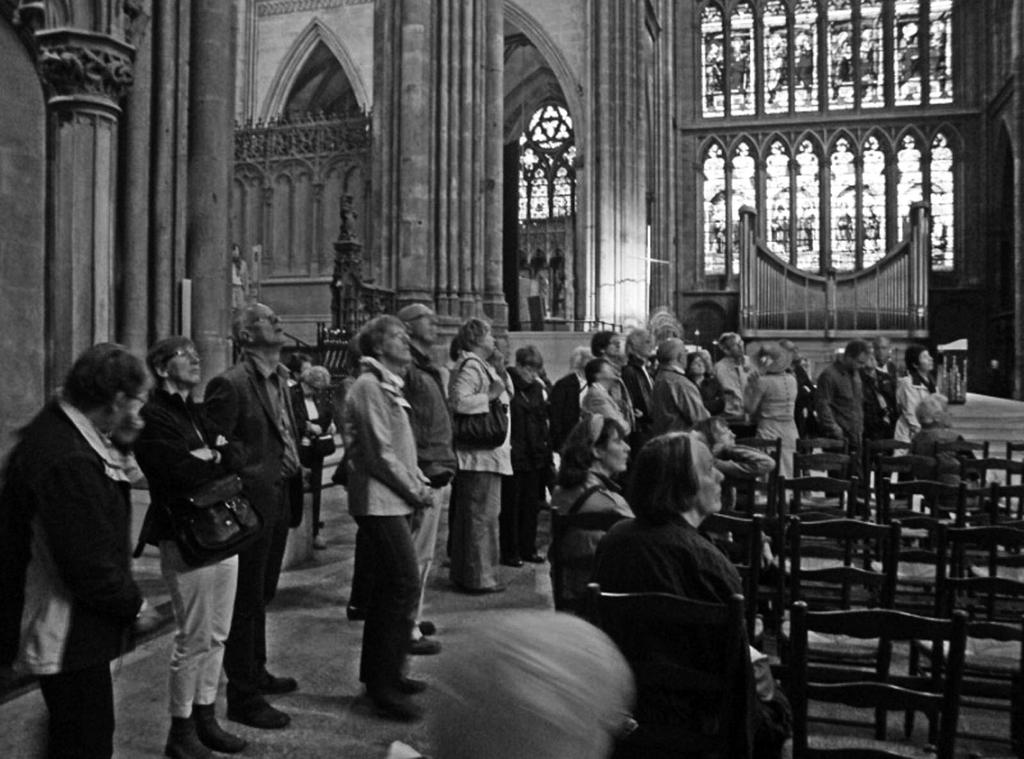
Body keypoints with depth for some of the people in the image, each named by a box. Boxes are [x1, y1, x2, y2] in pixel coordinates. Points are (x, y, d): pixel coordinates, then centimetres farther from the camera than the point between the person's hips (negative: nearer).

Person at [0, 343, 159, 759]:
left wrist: (118, 448, -1)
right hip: (67, 635, -10)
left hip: (71, 626, 10)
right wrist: (133, 605, -12)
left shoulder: (59, 427, 2)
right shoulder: (68, 460, -30)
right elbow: (89, 564, -28)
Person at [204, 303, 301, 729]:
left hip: (278, 501, 9)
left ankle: (255, 673, 39)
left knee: (262, 595, 22)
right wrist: (251, 475, -14)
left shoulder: (279, 379, 11)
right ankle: (242, 698, 17)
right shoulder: (230, 384, -17)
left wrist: (291, 463, 9)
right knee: (246, 601, 3)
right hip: (251, 503, -9)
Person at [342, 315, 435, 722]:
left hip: (390, 501, 10)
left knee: (387, 587, 15)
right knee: (405, 585, -10)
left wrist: (420, 481, 7)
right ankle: (384, 685, 0)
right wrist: (416, 490, -11)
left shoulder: (387, 385, 18)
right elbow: (380, 453, -19)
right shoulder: (368, 386, -13)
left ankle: (377, 673, 27)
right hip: (380, 501, -10)